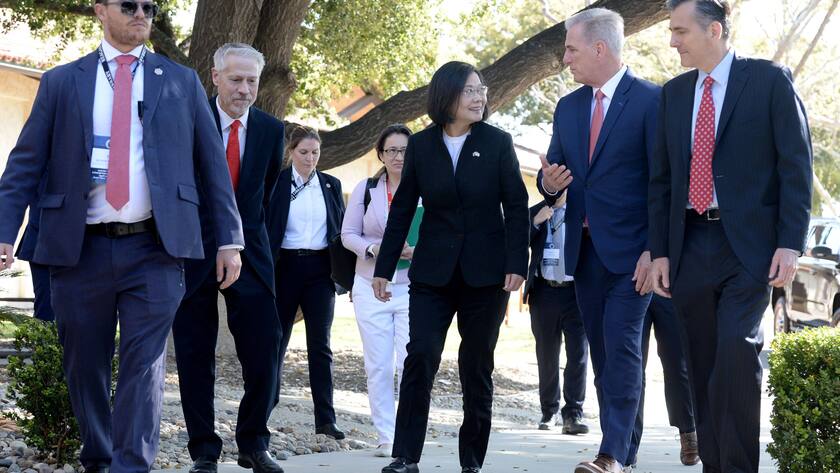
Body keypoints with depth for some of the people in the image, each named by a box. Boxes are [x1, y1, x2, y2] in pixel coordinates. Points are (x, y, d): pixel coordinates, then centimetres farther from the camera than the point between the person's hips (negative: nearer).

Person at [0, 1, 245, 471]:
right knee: (85, 366, 9)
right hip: (80, 249, 1)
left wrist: (229, 238, 5)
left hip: (155, 250, -1)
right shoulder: (61, 82, 8)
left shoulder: (182, 81, 11)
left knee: (145, 364, -9)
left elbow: (212, 162, 11)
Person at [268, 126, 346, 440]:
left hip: (319, 269, 2)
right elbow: (264, 227, -3)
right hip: (285, 267, -2)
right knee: (277, 339, 6)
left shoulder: (331, 185, 9)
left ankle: (325, 418, 0)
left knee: (320, 344, 0)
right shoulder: (276, 182, -1)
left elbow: (340, 228, 12)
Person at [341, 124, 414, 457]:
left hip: (414, 287, -2)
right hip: (372, 288, 2)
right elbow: (348, 235, 7)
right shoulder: (365, 189, 6)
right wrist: (373, 249, -12)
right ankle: (386, 437, 10)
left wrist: (418, 251, -17)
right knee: (378, 367, 3)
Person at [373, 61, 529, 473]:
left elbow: (517, 207, -1)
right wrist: (384, 268, 4)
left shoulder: (497, 143, -1)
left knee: (477, 366, 6)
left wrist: (516, 264, -10)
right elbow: (402, 210, 6)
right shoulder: (420, 146, 2)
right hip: (433, 270, 1)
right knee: (420, 356, -11)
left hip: (485, 272, -1)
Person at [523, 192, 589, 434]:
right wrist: (536, 222, -13)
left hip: (575, 291, -1)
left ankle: (573, 414, -8)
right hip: (545, 292, 2)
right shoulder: (533, 214, 9)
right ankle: (550, 411, 21)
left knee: (578, 354, -8)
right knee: (547, 355, 9)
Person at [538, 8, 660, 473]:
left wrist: (655, 250, -16)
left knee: (621, 347, -12)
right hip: (584, 250, 7)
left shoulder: (650, 100, -7)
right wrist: (549, 183, -7)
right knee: (603, 351, 9)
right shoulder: (568, 107, 13)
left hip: (630, 251, -7)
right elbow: (552, 173, 18)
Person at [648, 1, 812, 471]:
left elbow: (796, 165, -4)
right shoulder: (674, 93, 13)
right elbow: (662, 178, 14)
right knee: (704, 366, 6)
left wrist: (791, 243, -11)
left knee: (737, 354, -17)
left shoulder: (769, 80, -1)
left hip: (748, 245, -5)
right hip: (691, 247, 5)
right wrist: (660, 251, 8)